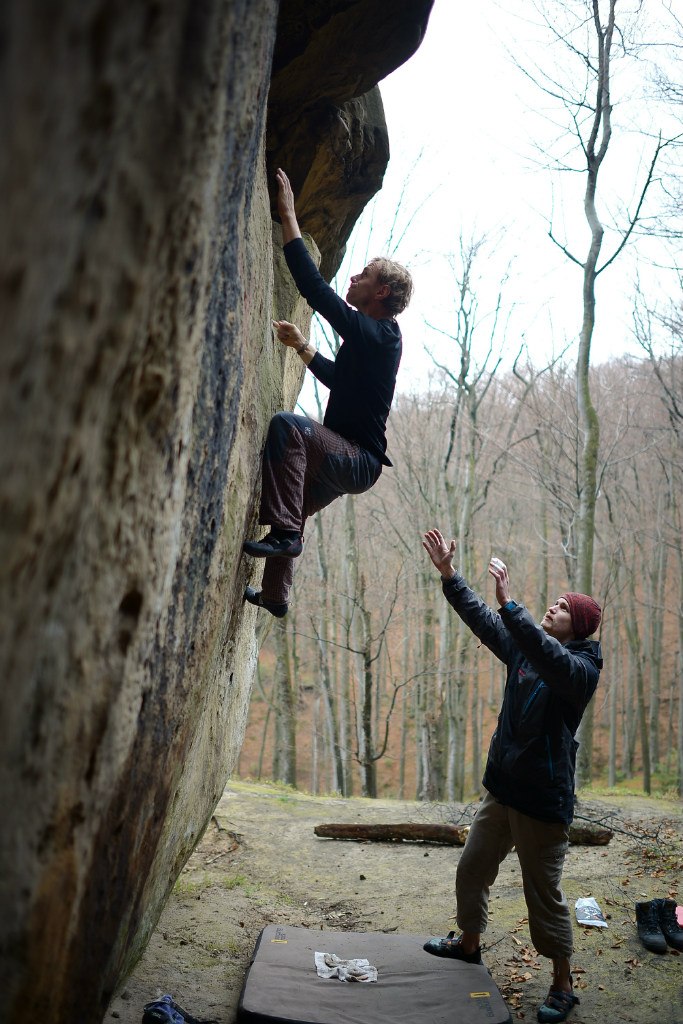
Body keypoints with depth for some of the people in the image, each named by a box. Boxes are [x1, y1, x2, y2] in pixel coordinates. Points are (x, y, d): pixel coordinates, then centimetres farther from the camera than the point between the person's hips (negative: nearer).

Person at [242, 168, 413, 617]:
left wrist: (289, 216, -18)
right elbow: (339, 378, 31)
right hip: (348, 459, 11)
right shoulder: (376, 339, 13)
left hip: (359, 459, -11)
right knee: (295, 509, 28)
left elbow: (315, 287, -23)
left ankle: (284, 532, -35)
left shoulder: (374, 333, -17)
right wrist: (302, 346, 23)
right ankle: (275, 595, 43)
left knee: (287, 424, -33)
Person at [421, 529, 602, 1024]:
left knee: (544, 894, 2)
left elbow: (550, 659, -37)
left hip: (543, 801, -7)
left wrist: (509, 603, -44)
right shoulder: (525, 648, 5)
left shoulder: (580, 667, -16)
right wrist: (449, 573, -1)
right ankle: (469, 942, 40)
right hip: (503, 790, 8)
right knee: (472, 871, 19)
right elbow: (481, 619, 7)